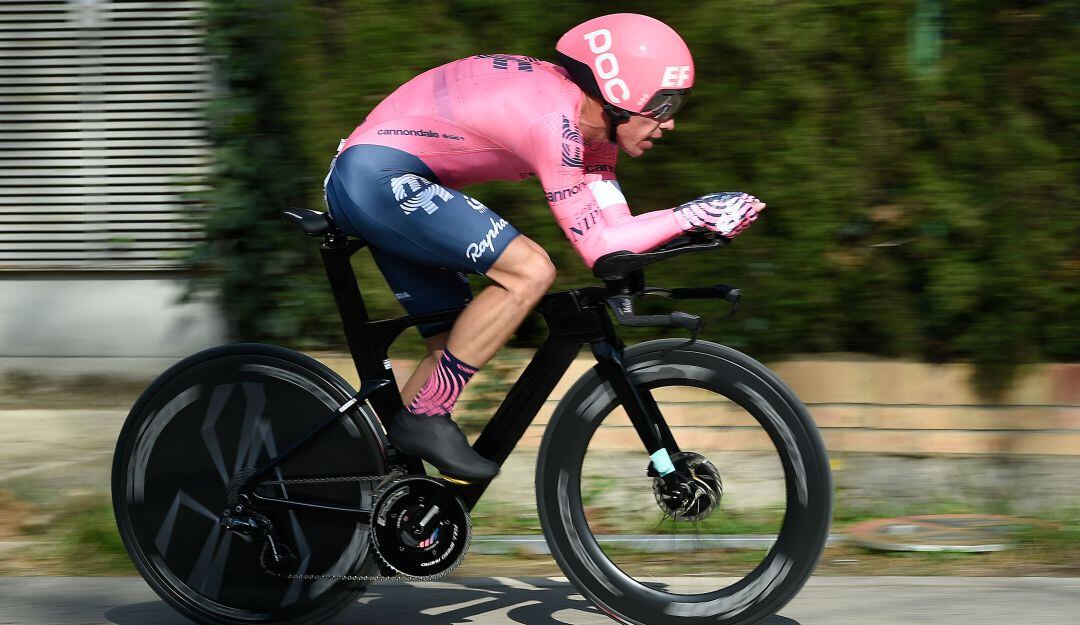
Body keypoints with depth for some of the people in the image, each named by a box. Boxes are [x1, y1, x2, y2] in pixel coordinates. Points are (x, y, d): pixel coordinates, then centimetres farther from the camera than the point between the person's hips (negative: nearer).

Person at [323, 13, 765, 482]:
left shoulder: (592, 124, 7)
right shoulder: (554, 118, -22)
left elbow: (614, 227, 4)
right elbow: (598, 247, -21)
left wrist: (699, 220, -8)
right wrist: (691, 215, -17)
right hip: (378, 175, -10)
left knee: (456, 346, 10)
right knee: (529, 271, -19)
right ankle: (423, 420, -13)